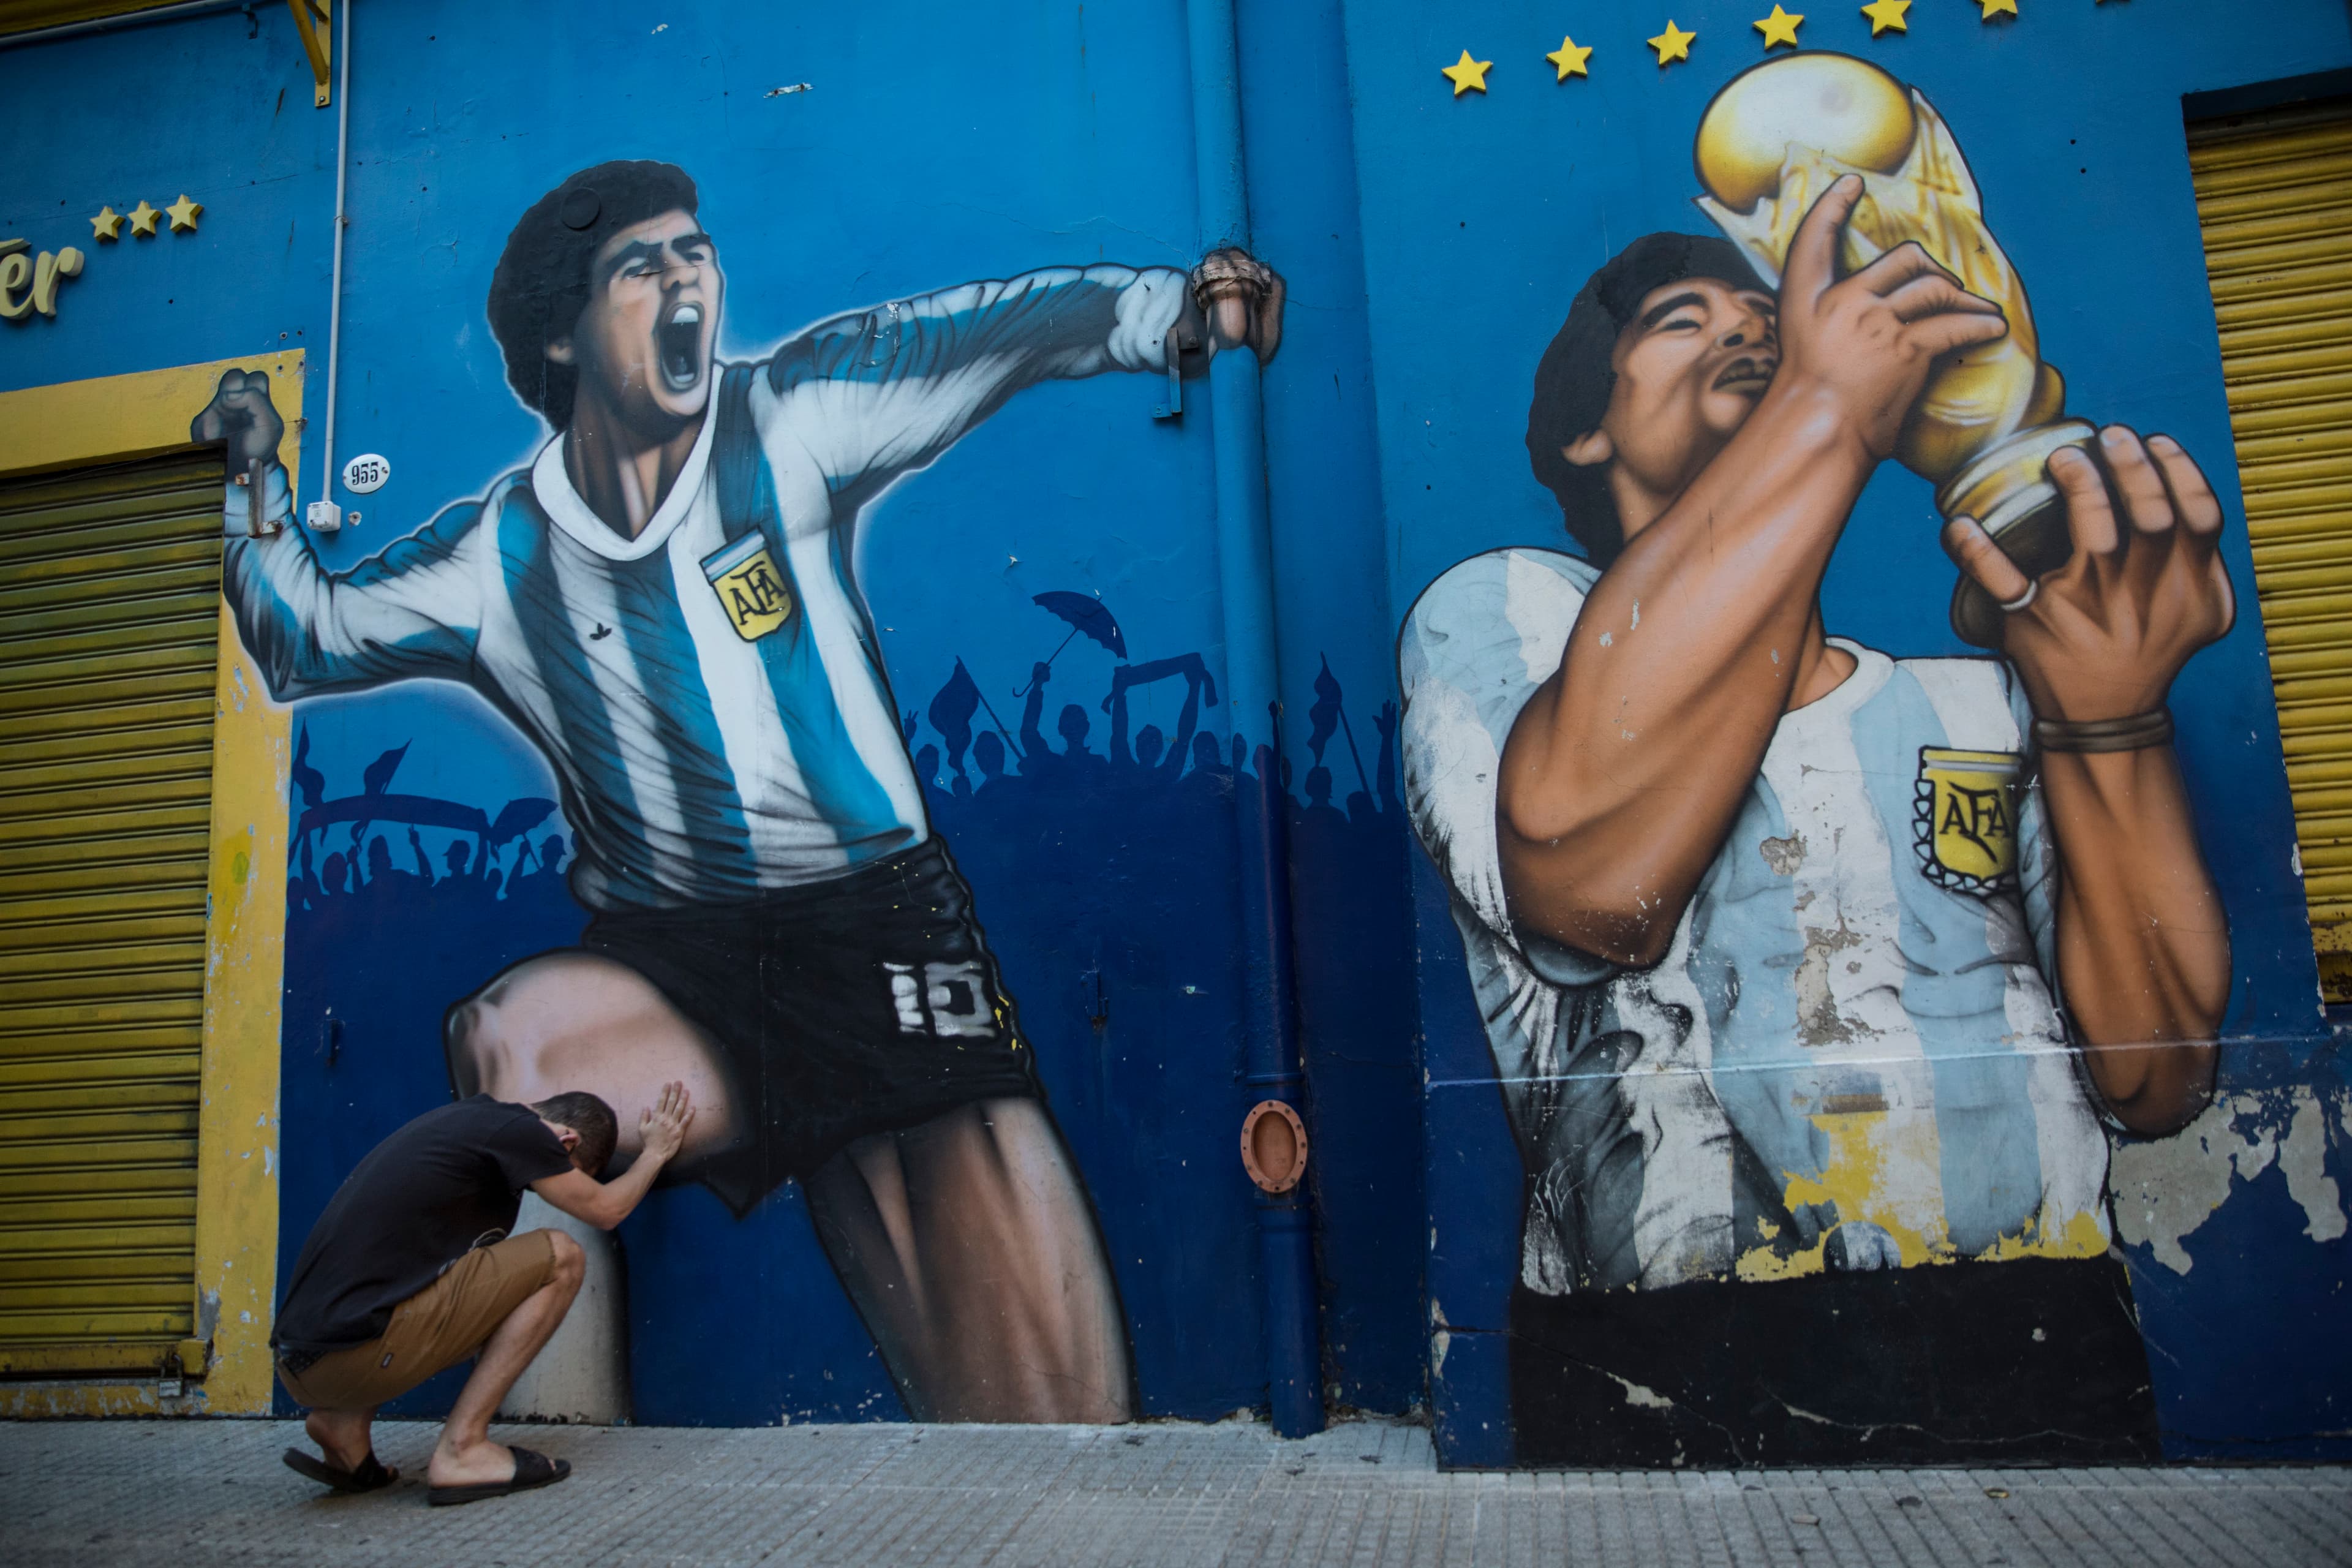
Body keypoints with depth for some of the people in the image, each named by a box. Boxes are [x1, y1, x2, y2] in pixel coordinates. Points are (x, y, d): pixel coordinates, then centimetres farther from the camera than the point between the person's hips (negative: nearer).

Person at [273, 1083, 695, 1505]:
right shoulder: (515, 1129, -7)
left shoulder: (467, 1115, 18)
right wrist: (655, 1152, 24)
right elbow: (606, 1210, 8)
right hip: (353, 1356, -9)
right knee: (561, 1258, -3)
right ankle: (462, 1447, -6)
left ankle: (344, 1423, 14)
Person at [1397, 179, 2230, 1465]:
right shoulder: (1500, 613, 4)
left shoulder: (1986, 707, 15)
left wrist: (2111, 715, -8)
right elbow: (1592, 875, -18)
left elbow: (2154, 1079, 6)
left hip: (2048, 1399, 3)